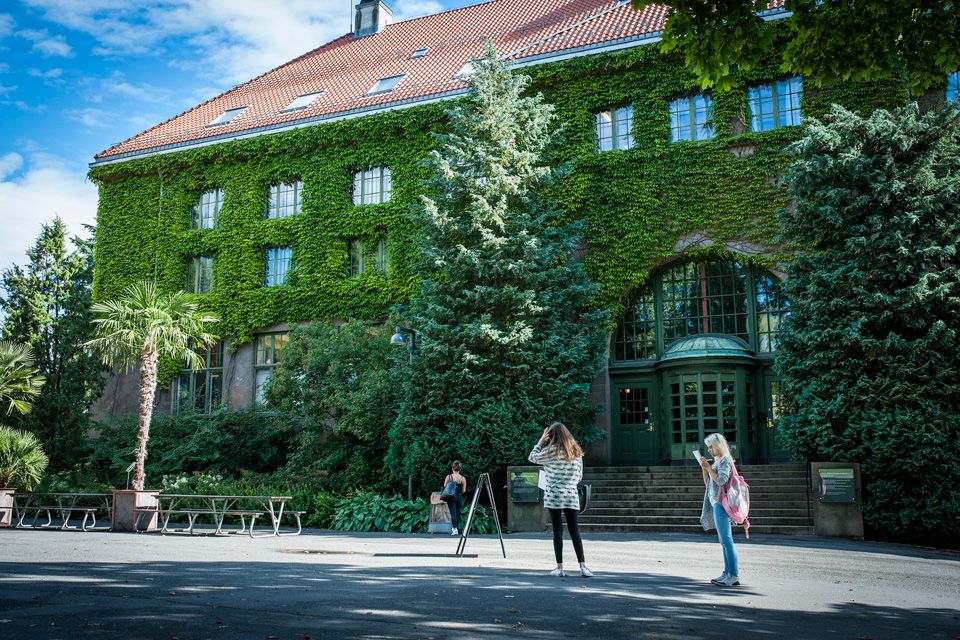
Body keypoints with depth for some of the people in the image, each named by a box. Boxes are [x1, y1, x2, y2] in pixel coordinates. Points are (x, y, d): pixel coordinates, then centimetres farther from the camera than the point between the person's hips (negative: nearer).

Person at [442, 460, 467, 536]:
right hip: (459, 497, 2)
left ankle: (455, 529, -15)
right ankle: (457, 528, 22)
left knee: (453, 513, -3)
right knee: (458, 513, 15)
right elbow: (464, 491, 1)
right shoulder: (463, 478, -2)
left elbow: (445, 488, -3)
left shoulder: (448, 477, -5)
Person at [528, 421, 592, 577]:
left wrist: (541, 441, 10)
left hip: (554, 496, -4)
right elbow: (580, 477, 15)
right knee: (574, 531, 6)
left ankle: (560, 568, 3)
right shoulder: (577, 452, 10)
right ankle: (583, 566, 0)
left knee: (558, 531, 0)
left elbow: (532, 458, 6)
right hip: (572, 496, 4)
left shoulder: (552, 450, -6)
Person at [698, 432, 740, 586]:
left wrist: (708, 467, -13)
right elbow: (708, 483, 20)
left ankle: (734, 575, -12)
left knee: (726, 540, -11)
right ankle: (727, 573, 13)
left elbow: (720, 481, -19)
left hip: (721, 504, -10)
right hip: (716, 504, 10)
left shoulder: (726, 461, -8)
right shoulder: (716, 462, 18)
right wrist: (704, 468, 9)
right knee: (724, 541, 10)